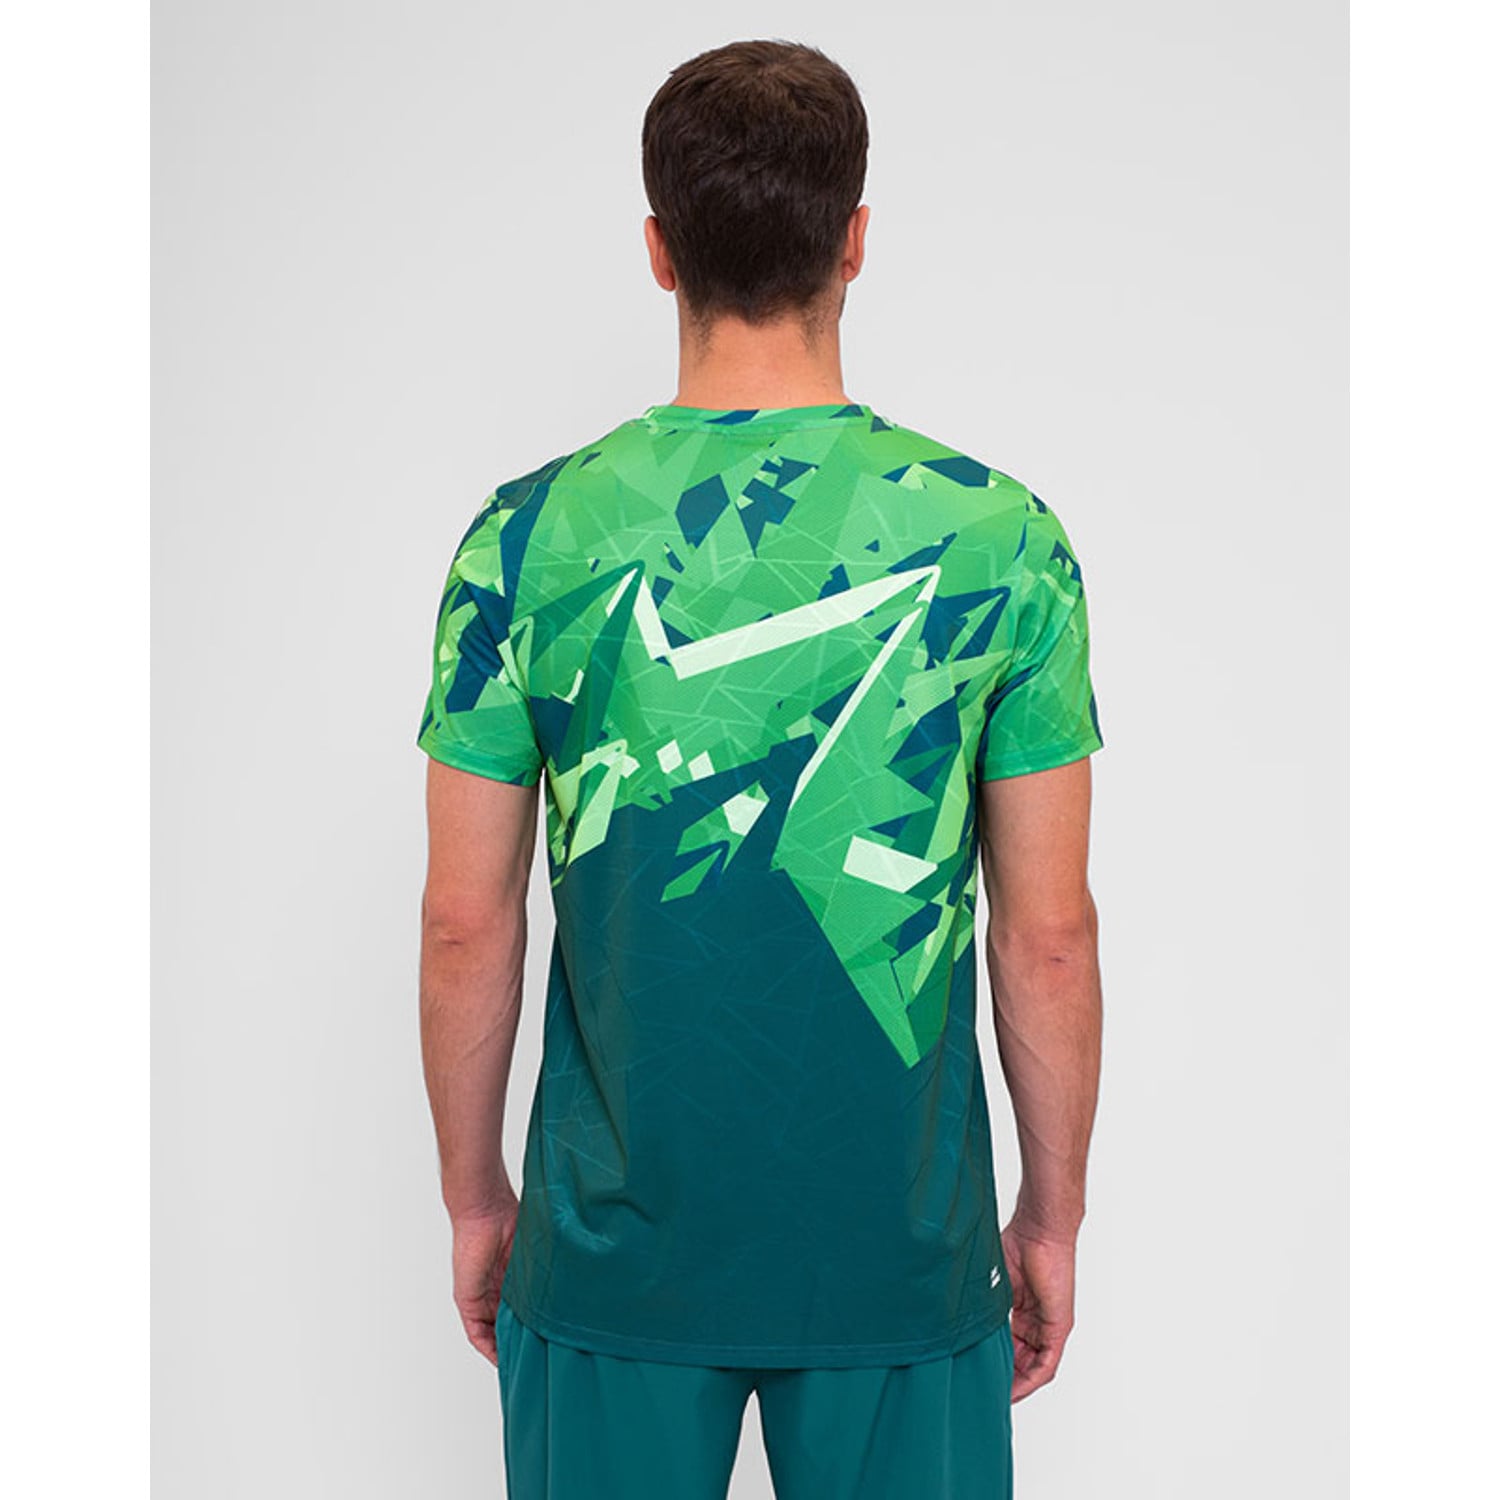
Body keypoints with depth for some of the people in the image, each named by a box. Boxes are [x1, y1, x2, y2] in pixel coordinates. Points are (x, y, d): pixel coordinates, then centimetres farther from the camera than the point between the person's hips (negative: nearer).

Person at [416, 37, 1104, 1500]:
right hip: (904, 1241, 0)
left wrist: (474, 1191, 10)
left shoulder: (529, 541, -9)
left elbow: (466, 922, -4)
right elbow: (1049, 933, -6)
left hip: (617, 1236, 1)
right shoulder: (1001, 539, -9)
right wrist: (1054, 1212, 8)